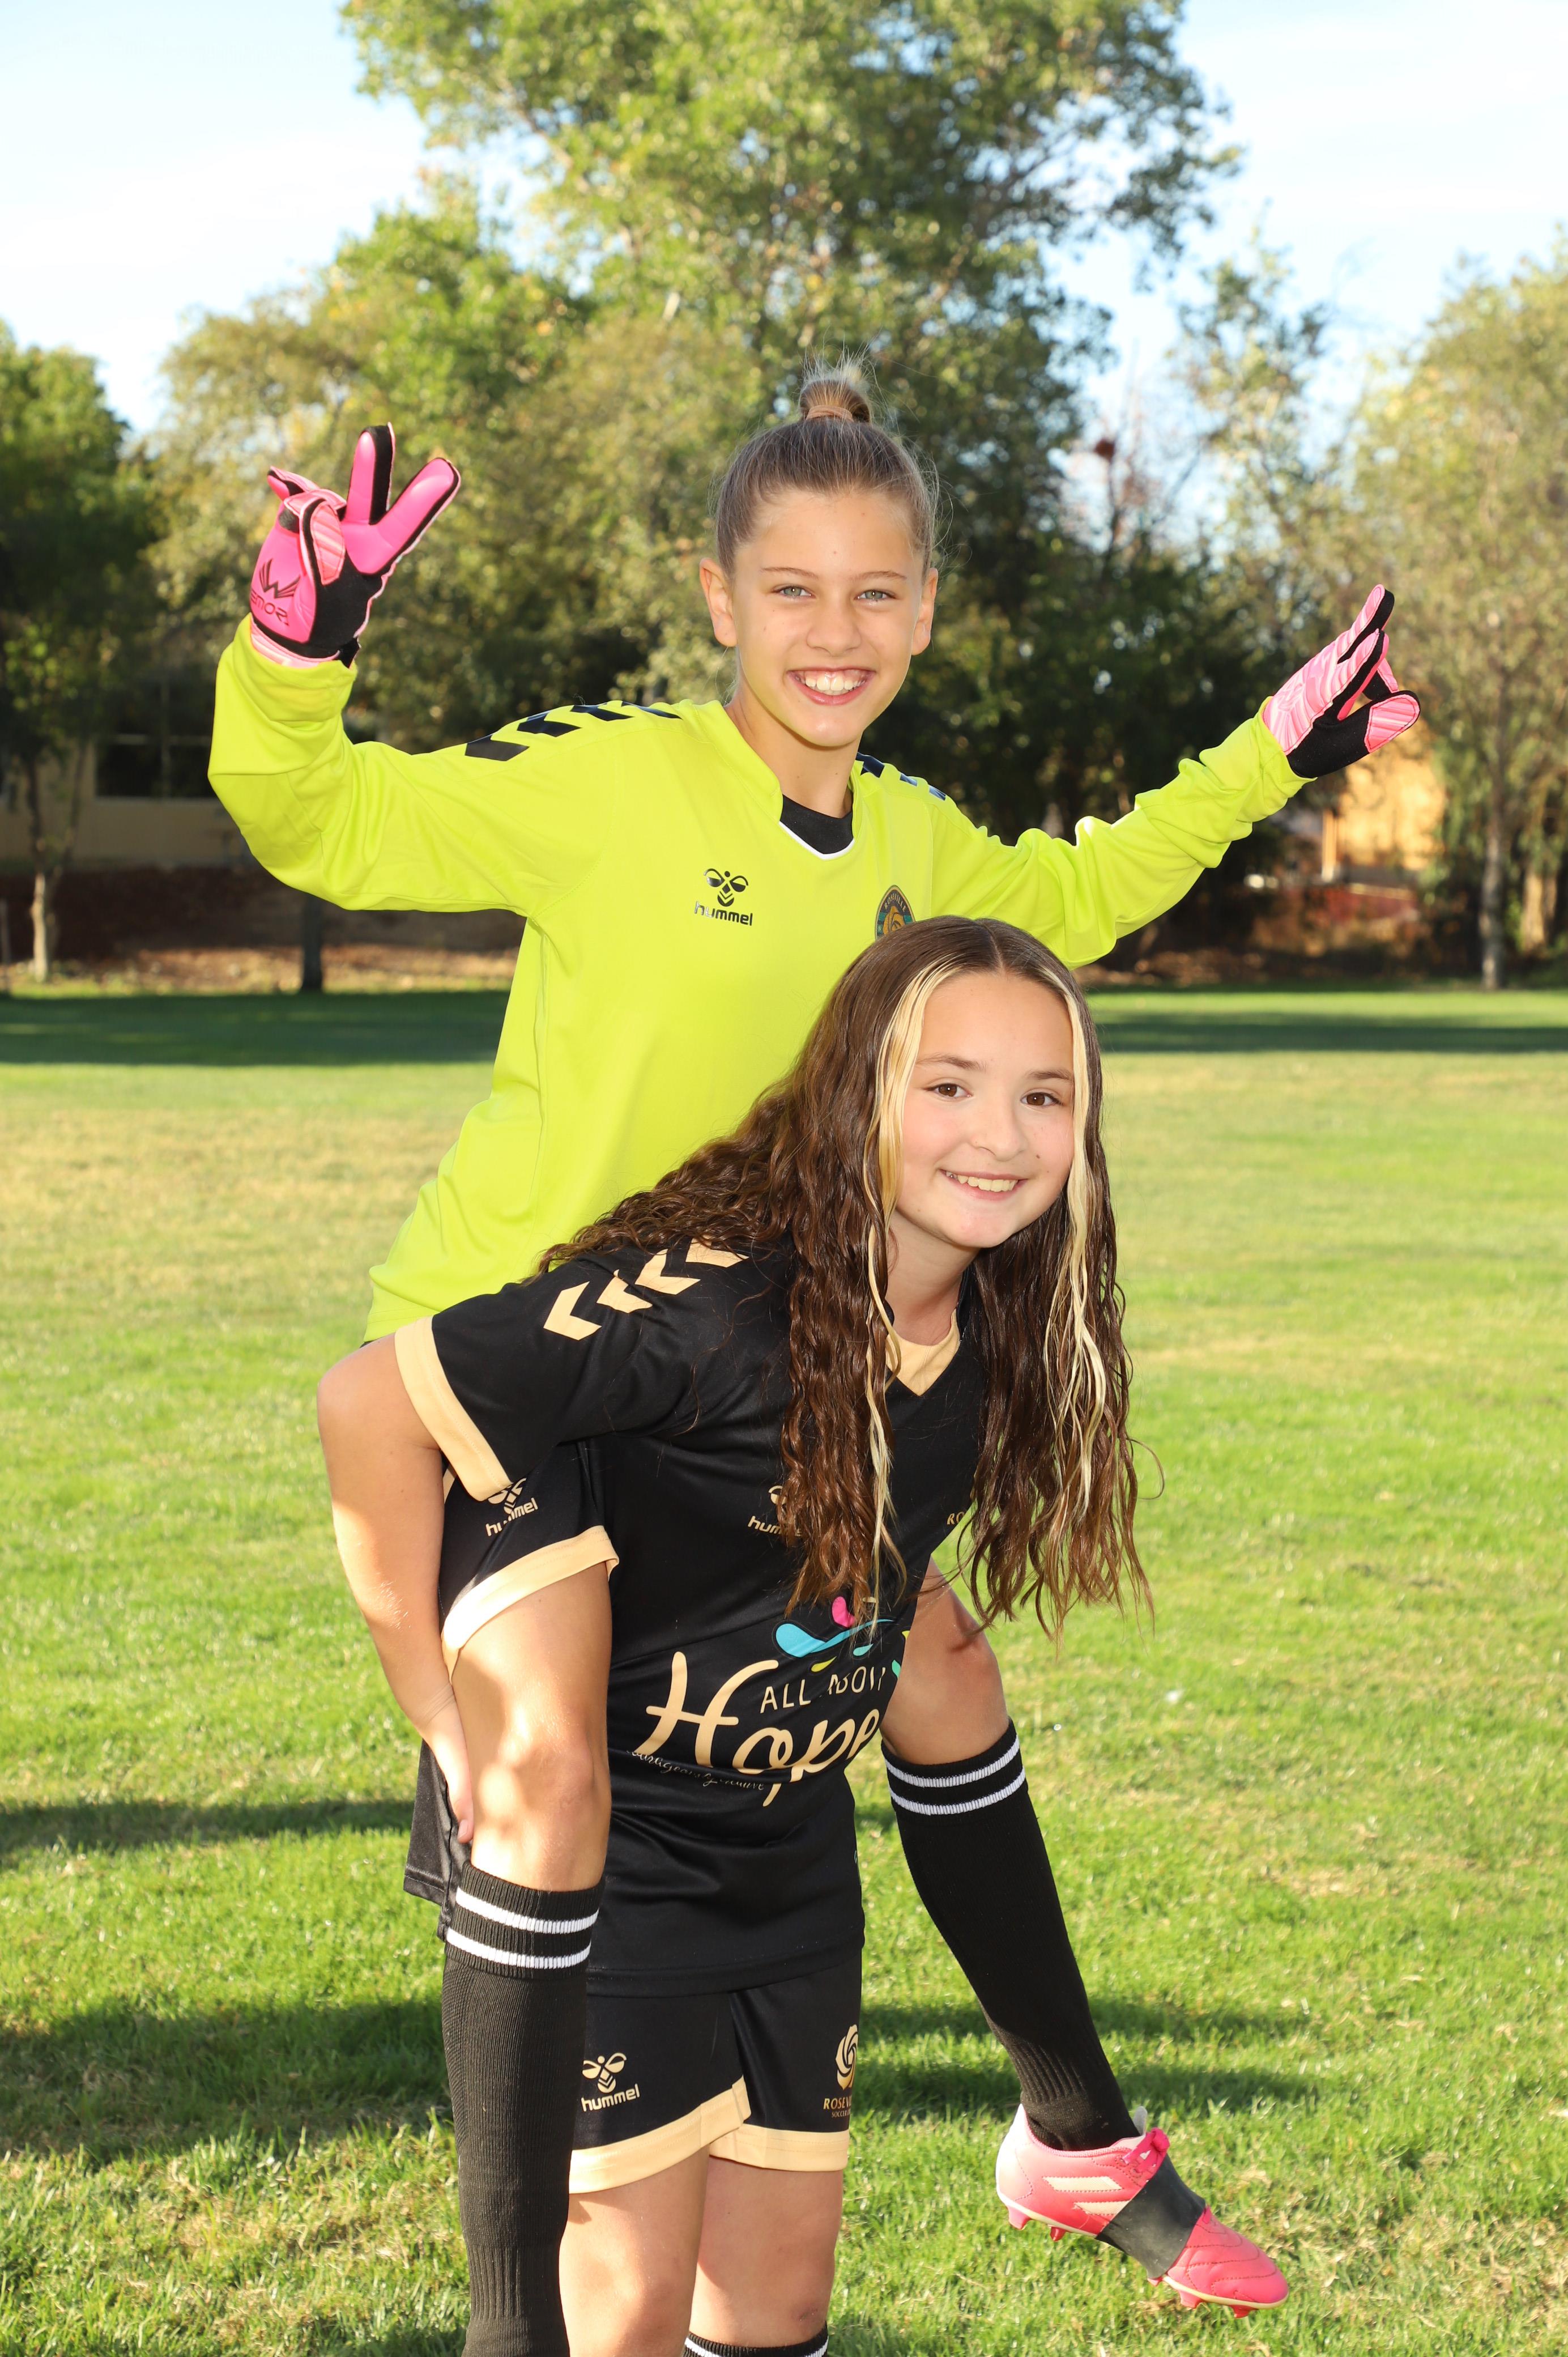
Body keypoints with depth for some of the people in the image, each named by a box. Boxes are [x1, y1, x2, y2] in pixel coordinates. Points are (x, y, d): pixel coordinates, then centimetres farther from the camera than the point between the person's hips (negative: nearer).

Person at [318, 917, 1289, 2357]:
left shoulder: (995, 1342, -4)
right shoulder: (708, 1304, -28)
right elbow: (370, 1402, -25)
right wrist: (442, 1705, -19)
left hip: (794, 1856, 7)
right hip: (603, 1859, -7)